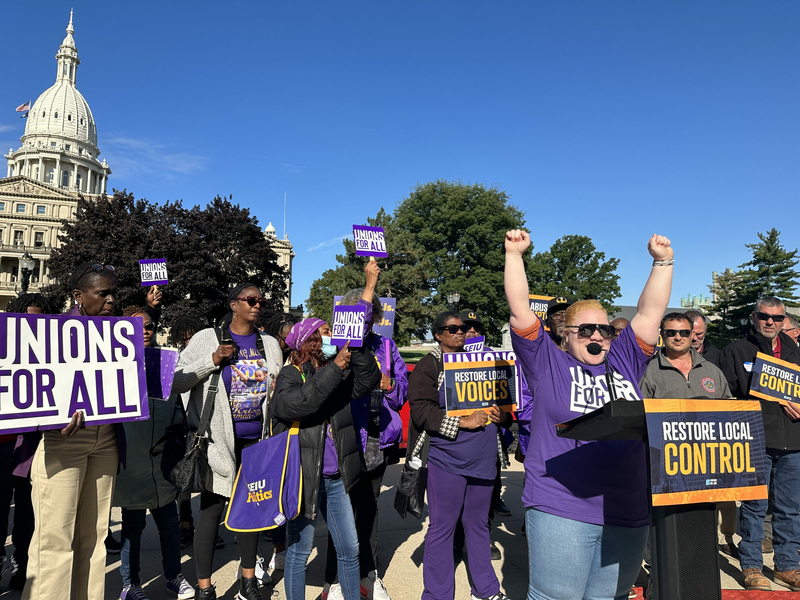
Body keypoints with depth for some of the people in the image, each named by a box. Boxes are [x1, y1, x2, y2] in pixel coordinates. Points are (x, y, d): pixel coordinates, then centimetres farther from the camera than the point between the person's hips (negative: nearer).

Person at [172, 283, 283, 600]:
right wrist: (212, 361, -17)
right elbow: (176, 382, -8)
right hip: (219, 439, -3)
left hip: (257, 439, 4)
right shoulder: (207, 339, -2)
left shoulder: (270, 345, 9)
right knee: (212, 509, 2)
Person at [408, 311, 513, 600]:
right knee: (442, 527, 3)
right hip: (447, 459, -6)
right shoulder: (428, 366, -5)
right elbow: (421, 410, -15)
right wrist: (462, 422, -20)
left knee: (478, 524, 19)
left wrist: (503, 415, 0)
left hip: (483, 457, 6)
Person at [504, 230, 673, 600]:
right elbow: (520, 310, -2)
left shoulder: (625, 362, 12)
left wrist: (663, 262, 7)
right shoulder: (548, 364, 1)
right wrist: (514, 254, -4)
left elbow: (649, 313, 11)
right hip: (560, 511, -4)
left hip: (628, 515, 4)